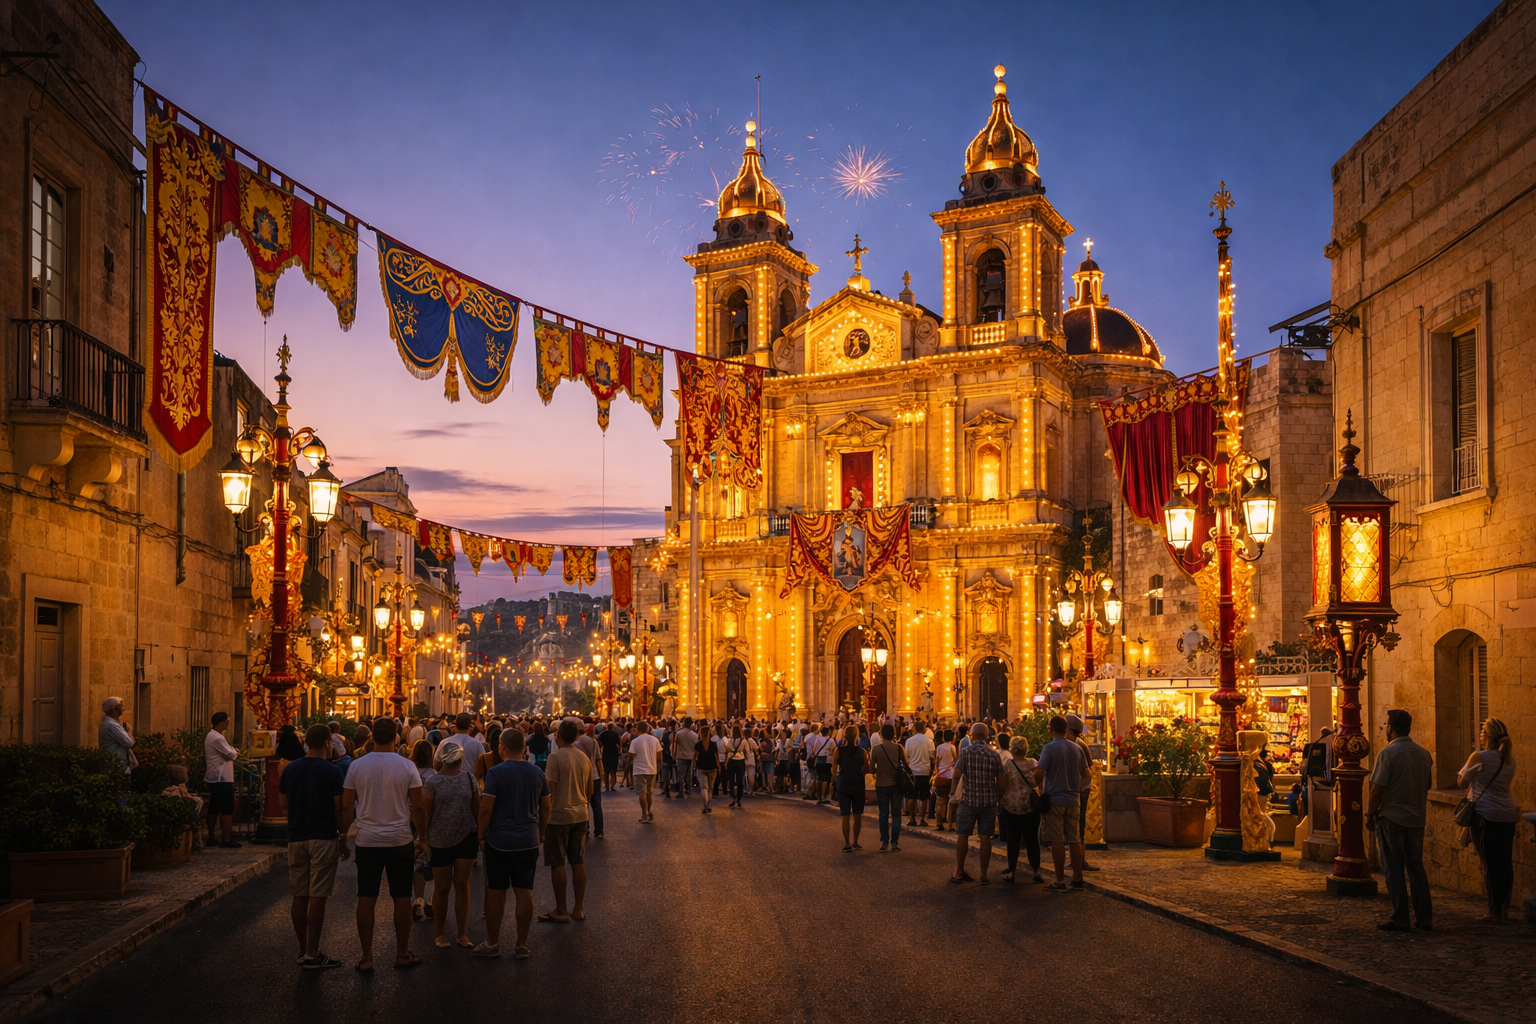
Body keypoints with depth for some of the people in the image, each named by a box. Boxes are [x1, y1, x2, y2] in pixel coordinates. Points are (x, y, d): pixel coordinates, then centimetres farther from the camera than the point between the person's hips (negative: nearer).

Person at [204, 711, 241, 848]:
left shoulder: (211, 736, 15)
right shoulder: (217, 738, -19)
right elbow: (231, 754, -19)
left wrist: (234, 754, 2)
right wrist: (237, 753, 3)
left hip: (214, 778, 10)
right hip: (222, 779, -10)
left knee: (214, 809, 13)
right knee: (227, 809, -6)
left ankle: (211, 837, 17)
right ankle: (226, 840, -5)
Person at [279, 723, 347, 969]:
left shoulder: (290, 769, 5)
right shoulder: (333, 772, -10)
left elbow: (283, 805, 11)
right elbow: (339, 809, -10)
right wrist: (344, 842, 0)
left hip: (296, 838, 5)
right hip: (323, 838, -5)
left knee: (300, 896, 11)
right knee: (317, 897, -3)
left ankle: (303, 949, 19)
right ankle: (312, 954, -1)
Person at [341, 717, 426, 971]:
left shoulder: (356, 766, -2)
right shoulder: (407, 767, -7)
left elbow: (347, 808, 1)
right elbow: (417, 807, -4)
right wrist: (422, 838, 6)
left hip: (367, 842, 1)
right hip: (400, 842, -1)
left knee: (366, 899, 6)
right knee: (402, 898, 8)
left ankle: (366, 958, 9)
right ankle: (402, 955, 16)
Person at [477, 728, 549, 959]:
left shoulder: (495, 773, -12)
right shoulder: (537, 773, 3)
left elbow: (486, 808, -15)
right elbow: (545, 808, 9)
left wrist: (481, 835, -2)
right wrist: (540, 834, 19)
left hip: (499, 841, -4)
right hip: (529, 841, 4)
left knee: (496, 893, 8)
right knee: (524, 892, 7)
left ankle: (492, 943, 18)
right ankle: (522, 945, 12)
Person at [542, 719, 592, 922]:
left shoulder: (556, 757, -14)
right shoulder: (584, 758, 7)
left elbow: (549, 791, -16)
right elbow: (591, 787, 16)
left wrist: (543, 820, -10)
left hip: (559, 816, -7)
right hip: (580, 816, 7)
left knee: (557, 863, 2)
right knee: (578, 862, 10)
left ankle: (561, 911, 7)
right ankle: (578, 909, 15)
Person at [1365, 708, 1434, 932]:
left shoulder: (1387, 753, -14)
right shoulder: (1424, 754, 4)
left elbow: (1377, 788, -16)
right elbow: (1428, 784, 15)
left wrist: (1370, 814, -7)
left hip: (1391, 817, -6)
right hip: (1416, 819, 6)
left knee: (1394, 870, 1)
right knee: (1416, 867, 13)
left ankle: (1400, 919, 2)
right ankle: (1425, 918, 13)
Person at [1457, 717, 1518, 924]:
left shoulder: (1479, 757, -11)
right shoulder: (1510, 760, 7)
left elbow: (1462, 781, -3)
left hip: (1486, 816, -6)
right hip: (1508, 815, 6)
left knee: (1490, 864, -2)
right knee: (1506, 863, 9)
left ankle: (1495, 911, 0)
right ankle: (1504, 909, 13)